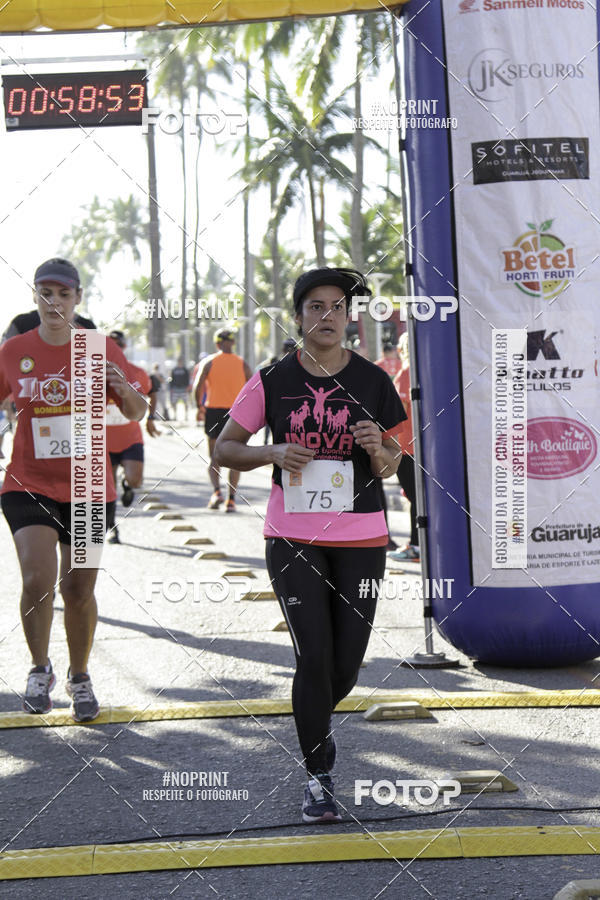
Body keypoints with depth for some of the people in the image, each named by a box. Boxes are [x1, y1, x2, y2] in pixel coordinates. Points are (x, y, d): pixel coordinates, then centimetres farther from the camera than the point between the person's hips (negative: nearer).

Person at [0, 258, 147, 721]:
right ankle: (40, 670, 8)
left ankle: (80, 678, 30)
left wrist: (125, 389, -17)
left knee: (79, 589, 6)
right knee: (38, 580, -18)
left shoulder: (102, 350, -2)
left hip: (88, 488, 1)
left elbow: (136, 413, 5)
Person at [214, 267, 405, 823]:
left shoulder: (373, 381, 2)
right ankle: (318, 776, 8)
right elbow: (225, 448, 5)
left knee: (346, 666, 5)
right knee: (313, 656, -10)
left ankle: (317, 719, 40)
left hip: (360, 538, 2)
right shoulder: (272, 381, -1)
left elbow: (390, 466, 8)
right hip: (292, 537, -1)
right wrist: (273, 452, -13)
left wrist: (379, 449, -15)